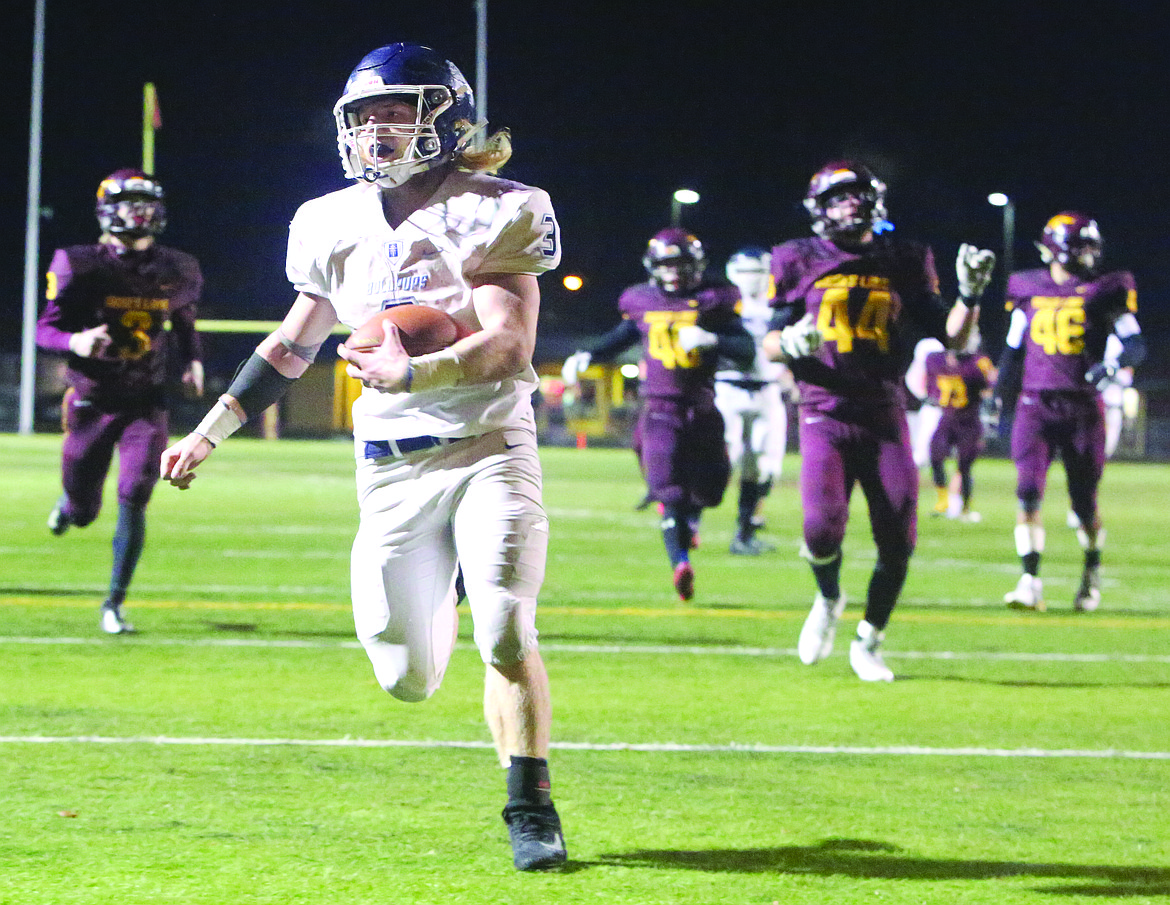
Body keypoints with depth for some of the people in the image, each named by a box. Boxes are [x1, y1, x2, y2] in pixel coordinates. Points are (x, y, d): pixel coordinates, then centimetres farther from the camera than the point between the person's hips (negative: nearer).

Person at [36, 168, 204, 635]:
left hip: (145, 403, 1)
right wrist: (76, 342, -32)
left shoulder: (175, 272, 0)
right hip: (92, 401, -1)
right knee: (83, 513, 10)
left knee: (132, 504, -13)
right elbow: (45, 329, -11)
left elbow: (184, 320, 20)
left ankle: (114, 604, -1)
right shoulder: (82, 267, -11)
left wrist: (193, 361, 3)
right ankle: (69, 502, 50)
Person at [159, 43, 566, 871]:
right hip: (393, 467, 4)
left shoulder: (491, 217, -9)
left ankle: (531, 809, -3)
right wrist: (211, 432, 17)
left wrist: (412, 376, -34)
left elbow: (512, 346, -19)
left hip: (488, 451, -4)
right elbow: (293, 344, 18)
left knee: (506, 632, -20)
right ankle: (434, 592, 39)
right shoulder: (339, 228, 6)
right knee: (408, 681, 3)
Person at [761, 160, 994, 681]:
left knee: (898, 541, -5)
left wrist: (971, 294, -9)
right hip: (825, 415, -2)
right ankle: (828, 600, 13)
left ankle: (869, 644, 18)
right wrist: (791, 343, -16)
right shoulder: (801, 262, 4)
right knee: (823, 527, -22)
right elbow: (769, 345, 6)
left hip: (885, 417, 2)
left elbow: (953, 337, 8)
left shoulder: (904, 262, 7)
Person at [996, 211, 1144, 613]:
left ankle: (1092, 572, 30)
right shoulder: (1028, 290, 7)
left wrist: (1112, 364, -27)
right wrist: (1001, 399, 20)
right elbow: (1013, 351, 17)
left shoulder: (1105, 291, -1)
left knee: (1084, 501, 4)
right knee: (1028, 493, -13)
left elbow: (1136, 345, -7)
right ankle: (1030, 582, -12)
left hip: (1082, 409, -1)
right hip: (1035, 406, 1)